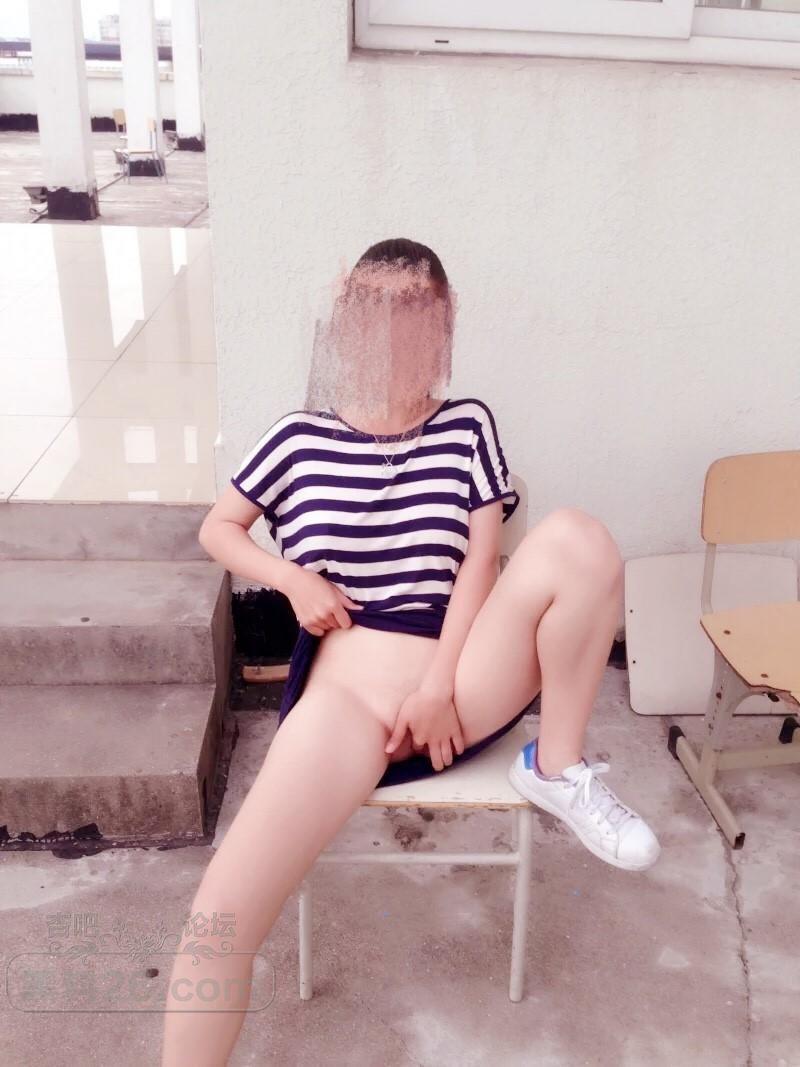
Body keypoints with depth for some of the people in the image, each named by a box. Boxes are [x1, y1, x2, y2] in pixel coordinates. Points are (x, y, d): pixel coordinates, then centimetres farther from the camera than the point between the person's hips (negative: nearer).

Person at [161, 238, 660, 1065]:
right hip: (347, 697, 0)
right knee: (223, 914, -22)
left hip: (456, 689, 1)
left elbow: (480, 563, 0)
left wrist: (439, 685, -13)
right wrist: (291, 579, -1)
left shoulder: (467, 427, 9)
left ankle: (557, 771, -7)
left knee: (575, 538, -24)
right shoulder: (299, 438, 9)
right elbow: (216, 529, 19)